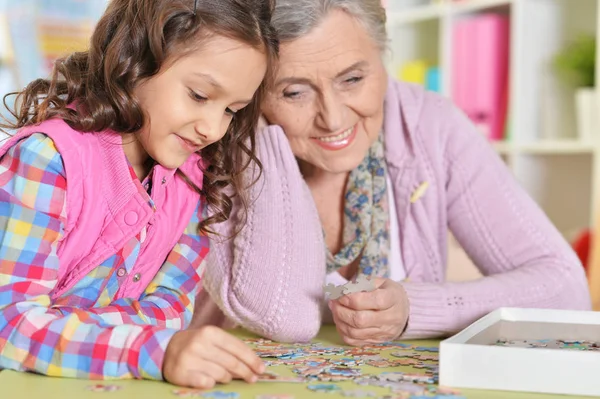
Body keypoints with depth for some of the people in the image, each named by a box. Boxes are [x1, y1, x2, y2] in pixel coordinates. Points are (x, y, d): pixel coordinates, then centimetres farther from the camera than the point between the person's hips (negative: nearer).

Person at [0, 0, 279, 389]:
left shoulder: (194, 175, -2)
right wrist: (157, 350, -38)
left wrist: (65, 325, -22)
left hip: (104, 385, 5)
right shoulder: (48, 158, -20)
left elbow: (173, 302, -4)